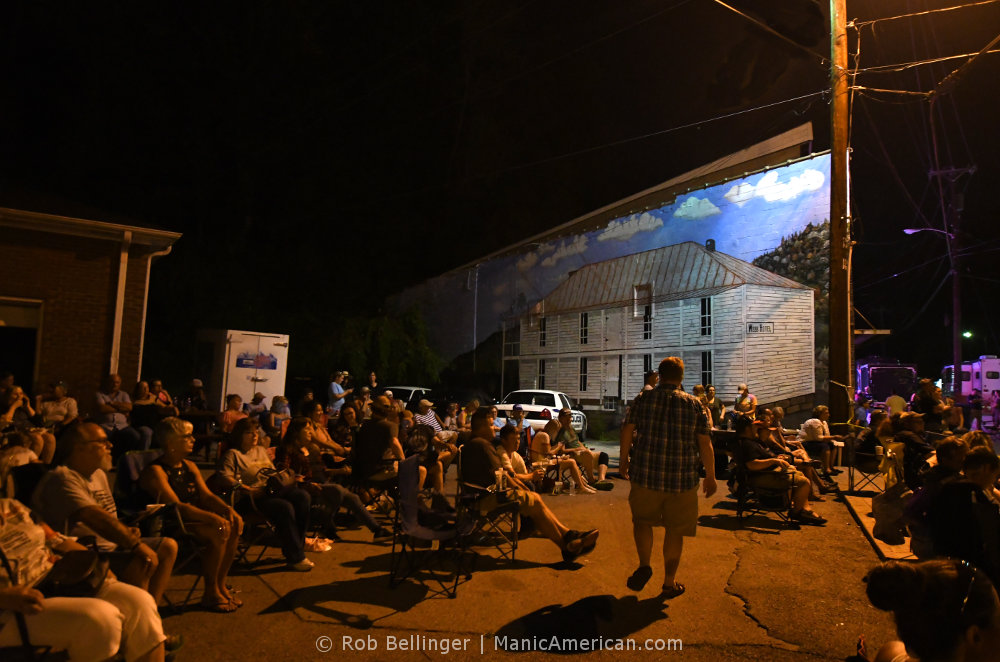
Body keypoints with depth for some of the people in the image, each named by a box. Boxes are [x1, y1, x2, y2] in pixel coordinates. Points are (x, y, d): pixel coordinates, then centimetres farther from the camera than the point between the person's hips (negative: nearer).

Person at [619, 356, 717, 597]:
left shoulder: (643, 399, 0)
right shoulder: (694, 404, 0)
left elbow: (627, 430, 1)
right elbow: (705, 443, -1)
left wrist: (623, 460, 13)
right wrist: (710, 476, 7)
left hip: (645, 475, 0)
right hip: (683, 478, 0)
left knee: (642, 520, 20)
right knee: (675, 529, 12)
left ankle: (644, 565, 4)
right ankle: (669, 582, 20)